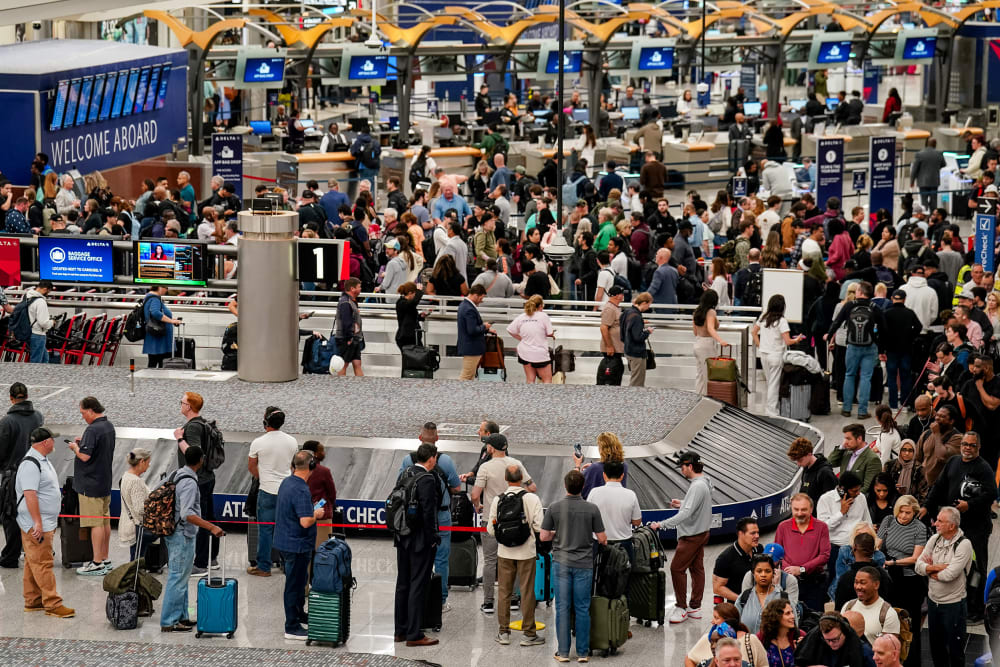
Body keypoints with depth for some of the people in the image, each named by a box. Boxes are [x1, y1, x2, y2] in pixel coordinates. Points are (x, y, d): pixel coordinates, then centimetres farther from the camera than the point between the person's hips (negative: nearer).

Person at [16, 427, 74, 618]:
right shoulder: (30, 464, -19)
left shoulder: (42, 460, 16)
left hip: (45, 523, 11)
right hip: (36, 524, -11)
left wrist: (51, 523, 27)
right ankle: (53, 604, -10)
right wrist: (37, 523, -27)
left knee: (34, 563, 14)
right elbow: (30, 495, -25)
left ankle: (33, 601, 19)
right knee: (42, 563, -8)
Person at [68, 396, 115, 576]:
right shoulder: (109, 426, 9)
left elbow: (85, 456, -26)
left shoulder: (93, 430, -21)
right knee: (105, 521, 15)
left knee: (95, 523, -6)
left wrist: (75, 447, -7)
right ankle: (104, 560, 23)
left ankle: (97, 564, -4)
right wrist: (83, 441, 12)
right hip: (105, 481, 10)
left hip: (91, 484, -10)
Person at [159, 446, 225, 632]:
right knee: (178, 578, -5)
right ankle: (169, 622, -3)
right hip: (183, 535, -10)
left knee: (180, 576, 17)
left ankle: (181, 617, 25)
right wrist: (211, 527, -32)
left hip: (173, 533, 10)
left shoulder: (175, 475, 7)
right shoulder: (189, 482, -21)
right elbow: (187, 514, -29)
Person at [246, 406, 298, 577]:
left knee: (265, 529, 3)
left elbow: (251, 467, 3)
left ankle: (264, 567, 6)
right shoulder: (292, 442, 1)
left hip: (268, 491, -4)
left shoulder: (258, 443, -11)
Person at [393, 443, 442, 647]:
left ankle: (400, 630, 22)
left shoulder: (405, 475, 6)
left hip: (403, 538, 8)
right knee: (417, 586, -3)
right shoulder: (427, 480, -18)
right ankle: (413, 635, -1)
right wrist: (432, 540, -12)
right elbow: (428, 513, -21)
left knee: (403, 584, 15)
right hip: (420, 541, -8)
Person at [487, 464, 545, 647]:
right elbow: (539, 526, -12)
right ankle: (528, 633, 8)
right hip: (526, 551, -2)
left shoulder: (497, 500, -4)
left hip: (504, 552, 2)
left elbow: (491, 529, 1)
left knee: (504, 591, 11)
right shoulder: (531, 498, -11)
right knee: (527, 592, 4)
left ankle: (503, 632, 15)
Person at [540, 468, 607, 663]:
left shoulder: (554, 508, -5)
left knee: (562, 608, 5)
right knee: (582, 609, 5)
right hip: (584, 564, 0)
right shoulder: (591, 509, -7)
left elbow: (543, 536, -2)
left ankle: (563, 652, 6)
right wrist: (603, 541, 20)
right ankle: (582, 652, 8)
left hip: (561, 563, 0)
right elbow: (602, 538, -3)